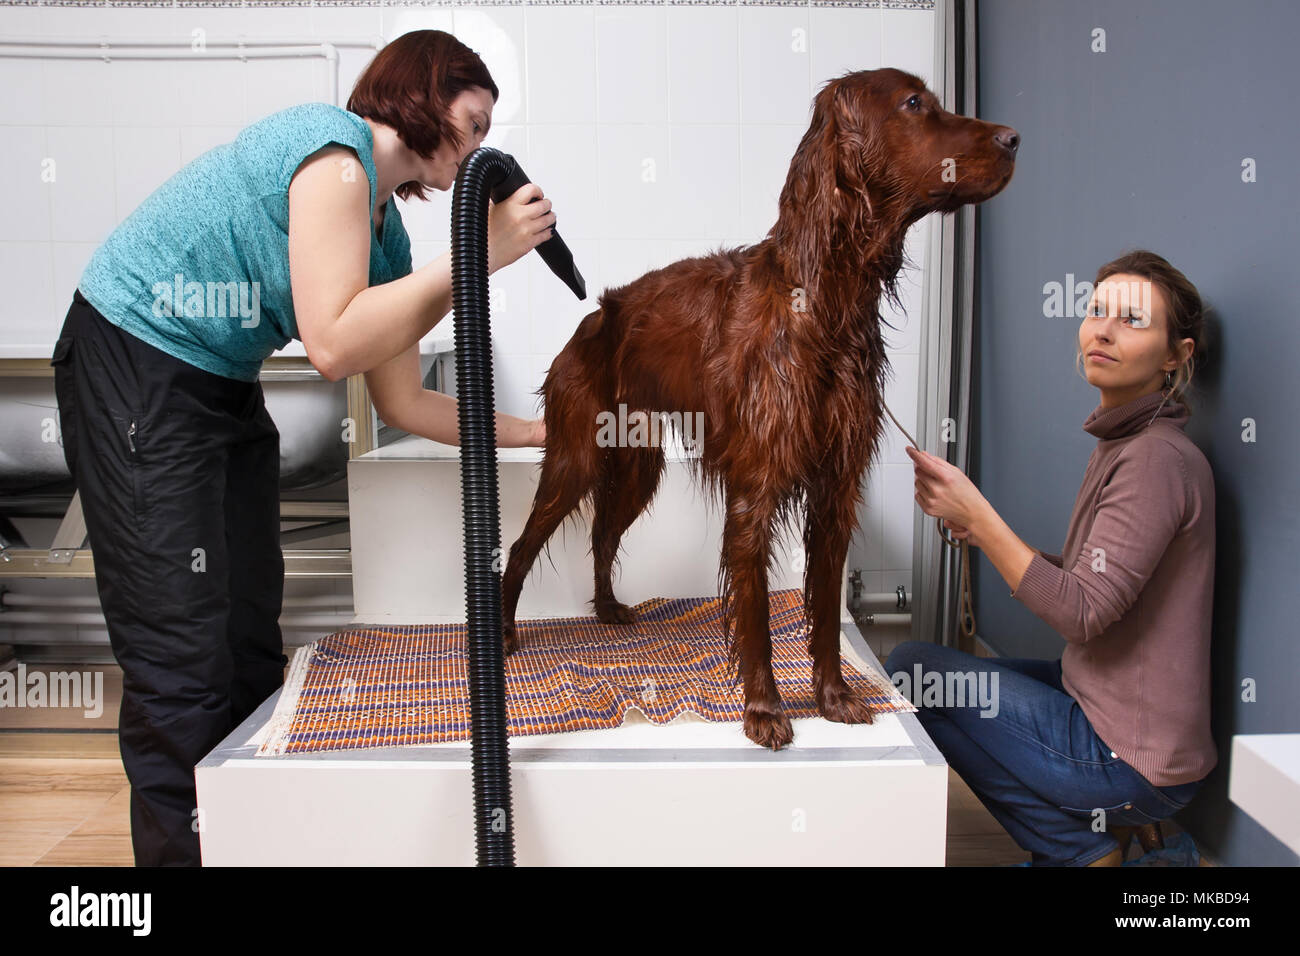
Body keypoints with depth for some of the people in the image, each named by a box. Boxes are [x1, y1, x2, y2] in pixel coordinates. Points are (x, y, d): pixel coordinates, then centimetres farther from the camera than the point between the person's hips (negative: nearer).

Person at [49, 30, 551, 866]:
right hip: (133, 368, -9)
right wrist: (479, 255, -23)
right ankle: (177, 846, 7)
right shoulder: (334, 146, -17)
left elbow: (403, 402, 11)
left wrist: (531, 432, 12)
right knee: (184, 654, -8)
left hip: (224, 387, 9)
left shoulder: (388, 231, 8)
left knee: (251, 638, 9)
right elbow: (333, 344, -26)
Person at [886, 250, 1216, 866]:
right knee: (918, 664, 16)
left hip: (1131, 761, -10)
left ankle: (1082, 848, 3)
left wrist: (977, 514, -23)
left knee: (910, 667, -9)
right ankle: (1096, 834, 16)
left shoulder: (1159, 459, -21)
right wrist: (983, 531, 1)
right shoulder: (1122, 444, 9)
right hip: (1099, 703, 10)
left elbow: (1082, 613, -25)